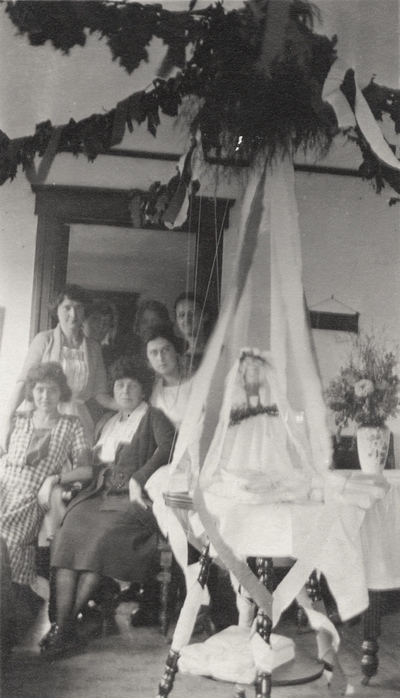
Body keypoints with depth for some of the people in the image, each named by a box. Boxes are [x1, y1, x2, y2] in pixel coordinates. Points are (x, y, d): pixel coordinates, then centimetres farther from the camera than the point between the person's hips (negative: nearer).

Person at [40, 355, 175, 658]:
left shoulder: (154, 417, 10)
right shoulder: (107, 422, 28)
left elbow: (167, 447, -8)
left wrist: (138, 480, -17)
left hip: (132, 498, -5)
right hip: (100, 493, 5)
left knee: (102, 538, -30)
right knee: (68, 533, -22)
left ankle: (68, 625, -24)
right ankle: (61, 624, -26)